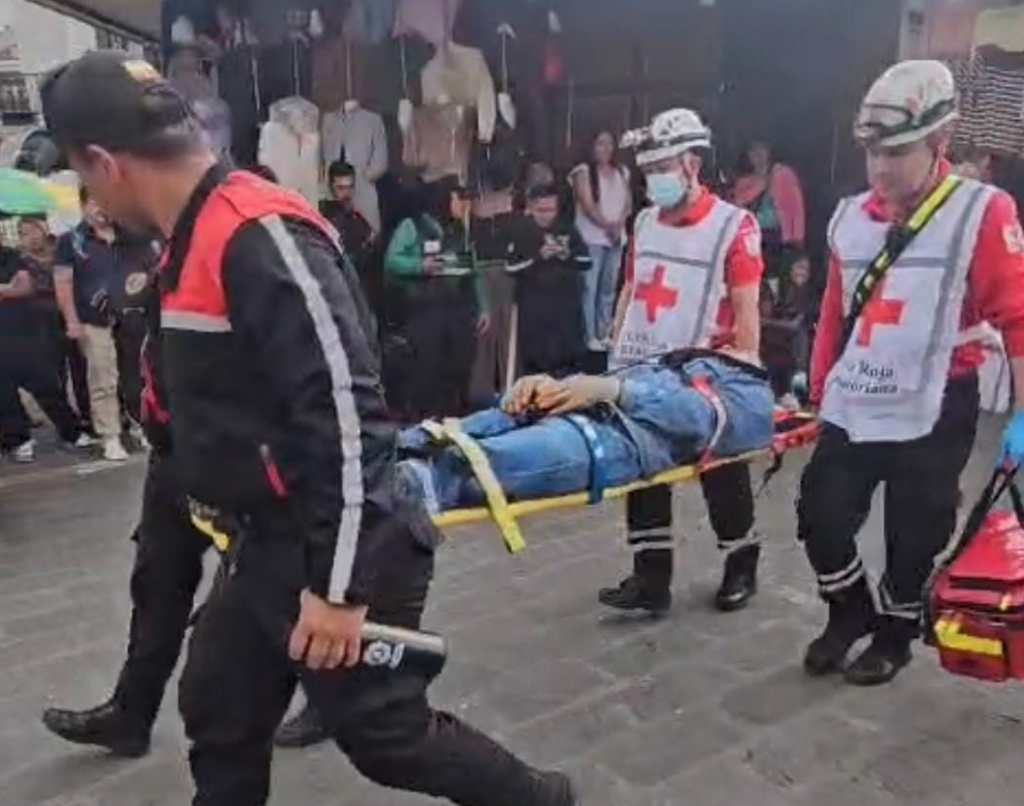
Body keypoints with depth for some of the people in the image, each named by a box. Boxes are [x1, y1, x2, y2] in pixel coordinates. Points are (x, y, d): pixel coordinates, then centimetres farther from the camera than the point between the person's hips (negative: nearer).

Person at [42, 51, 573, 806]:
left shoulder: (261, 236, -23)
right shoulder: (200, 236, 8)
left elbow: (346, 412, -27)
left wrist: (338, 587, -23)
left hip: (332, 555, -9)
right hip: (269, 547, 9)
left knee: (385, 734, 6)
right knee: (219, 717, 19)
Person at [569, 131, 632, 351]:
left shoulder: (622, 172, 15)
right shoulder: (583, 171, -2)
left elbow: (628, 202, 10)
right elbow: (587, 205, -10)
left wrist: (619, 223, -8)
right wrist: (607, 225, -15)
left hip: (617, 237, 6)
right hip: (592, 238, -6)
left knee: (609, 287, 8)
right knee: (590, 288, -8)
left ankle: (604, 334, 15)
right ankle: (589, 337, -6)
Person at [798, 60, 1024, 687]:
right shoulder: (851, 217, 6)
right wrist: (818, 392, 15)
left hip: (932, 418, -4)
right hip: (851, 412, 5)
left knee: (913, 541, 9)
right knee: (820, 520, 8)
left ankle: (894, 637, 34)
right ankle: (852, 612, 34)